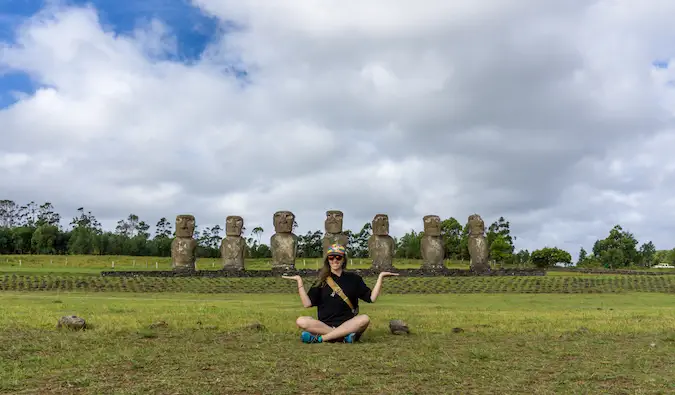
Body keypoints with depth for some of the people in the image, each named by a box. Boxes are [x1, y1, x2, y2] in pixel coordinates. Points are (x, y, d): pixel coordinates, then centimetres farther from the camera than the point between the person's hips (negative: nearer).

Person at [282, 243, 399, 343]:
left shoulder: (353, 278, 13)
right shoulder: (321, 281, 12)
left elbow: (371, 297, 6)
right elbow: (307, 303, 2)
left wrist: (380, 277, 1)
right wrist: (299, 281, -1)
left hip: (348, 324, 0)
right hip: (324, 324, 0)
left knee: (365, 319, -32)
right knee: (301, 321, -27)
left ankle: (319, 338, -29)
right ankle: (345, 336, -29)